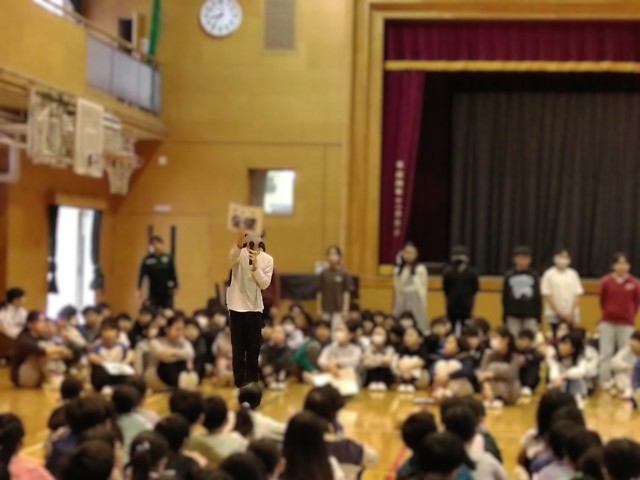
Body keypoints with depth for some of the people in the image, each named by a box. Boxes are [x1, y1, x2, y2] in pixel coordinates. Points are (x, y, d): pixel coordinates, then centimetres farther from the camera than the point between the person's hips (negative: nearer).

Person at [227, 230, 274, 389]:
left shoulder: (267, 259, 1)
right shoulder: (238, 253, -5)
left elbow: (265, 284, -7)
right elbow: (230, 261, -31)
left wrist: (255, 266, -21)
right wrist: (239, 242, -49)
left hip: (255, 307, 2)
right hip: (237, 307, -2)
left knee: (254, 347, 8)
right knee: (238, 347, 3)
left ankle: (252, 381, 19)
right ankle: (239, 382, 12)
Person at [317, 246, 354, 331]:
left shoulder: (344, 273, -4)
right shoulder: (323, 274, 2)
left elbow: (347, 292, -3)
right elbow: (319, 292, 7)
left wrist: (345, 309, -6)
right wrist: (319, 308, 6)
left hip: (339, 309, -3)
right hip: (326, 310, 3)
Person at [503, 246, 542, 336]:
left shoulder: (534, 275, 3)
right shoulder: (509, 276, 2)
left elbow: (538, 297, 6)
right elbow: (505, 298, 5)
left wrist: (538, 317, 3)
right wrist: (505, 318, 3)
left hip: (530, 316, 0)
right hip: (513, 316, 0)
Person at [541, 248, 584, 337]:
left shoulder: (573, 274, 5)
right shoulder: (549, 275, -3)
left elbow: (577, 295, 4)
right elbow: (547, 295, -5)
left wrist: (572, 313, -6)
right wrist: (558, 312, -10)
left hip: (571, 315, 2)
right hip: (554, 315, -2)